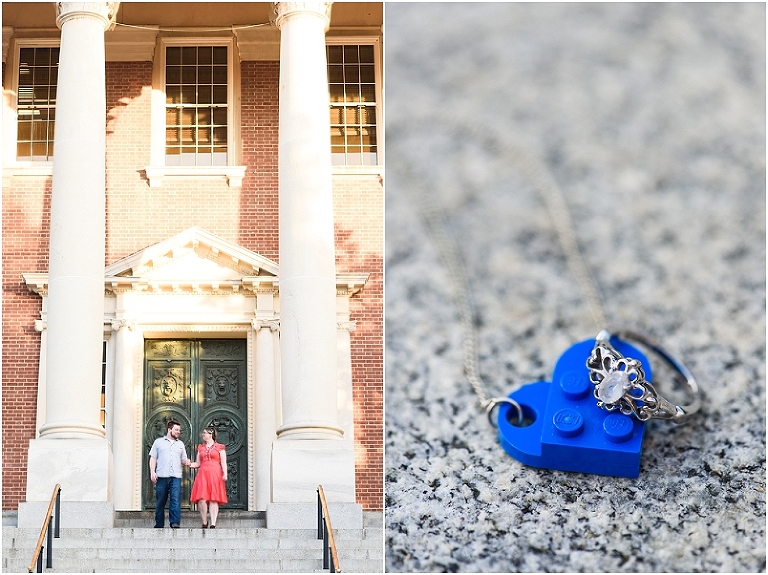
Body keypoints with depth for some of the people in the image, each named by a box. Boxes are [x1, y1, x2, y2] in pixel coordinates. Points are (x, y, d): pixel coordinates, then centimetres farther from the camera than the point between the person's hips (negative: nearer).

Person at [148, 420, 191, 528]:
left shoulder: (180, 444, 21)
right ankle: (159, 525, 7)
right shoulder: (158, 442, 13)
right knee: (160, 502, 1)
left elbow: (183, 460, 24)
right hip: (162, 476, -1)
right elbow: (153, 458, 10)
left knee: (176, 500, -13)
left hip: (176, 476, 1)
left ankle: (175, 523, -19)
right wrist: (152, 472, -3)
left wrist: (186, 462, 0)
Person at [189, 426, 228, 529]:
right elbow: (198, 463, 20)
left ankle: (213, 524, -9)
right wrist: (189, 464, 3)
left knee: (213, 499, -7)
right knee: (202, 499, -9)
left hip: (215, 474, -3)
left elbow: (223, 463, 4)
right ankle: (204, 523, 0)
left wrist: (225, 474, -9)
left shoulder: (219, 447, 8)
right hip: (203, 474, 3)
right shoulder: (200, 447, 20)